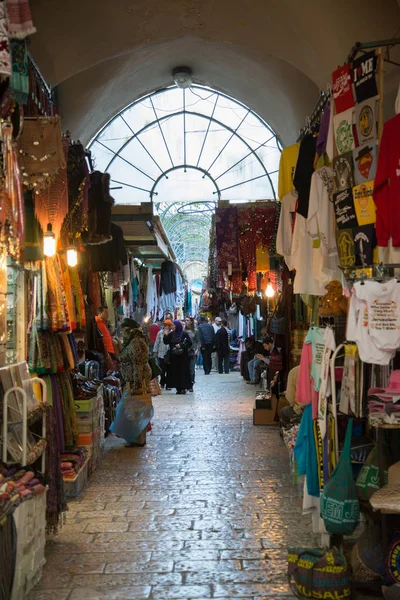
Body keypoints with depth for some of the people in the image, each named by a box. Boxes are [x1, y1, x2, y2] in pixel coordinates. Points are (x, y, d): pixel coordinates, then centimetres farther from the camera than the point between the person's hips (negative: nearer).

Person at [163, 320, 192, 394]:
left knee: (183, 371, -4)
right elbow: (166, 342, 4)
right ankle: (178, 388, 9)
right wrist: (166, 335, -9)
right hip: (173, 356, 4)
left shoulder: (184, 334, -4)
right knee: (175, 372, 3)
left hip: (182, 356, -4)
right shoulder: (171, 334, 9)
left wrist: (181, 345, -14)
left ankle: (183, 388, 1)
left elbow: (189, 343, -5)